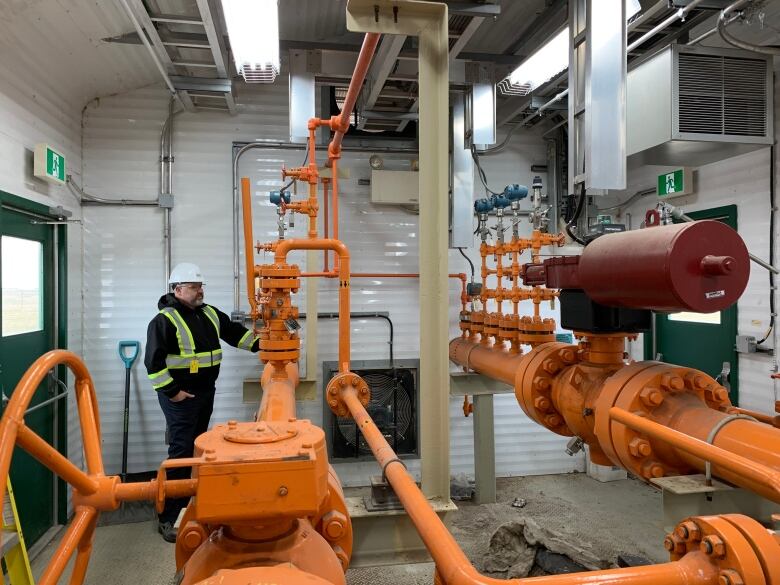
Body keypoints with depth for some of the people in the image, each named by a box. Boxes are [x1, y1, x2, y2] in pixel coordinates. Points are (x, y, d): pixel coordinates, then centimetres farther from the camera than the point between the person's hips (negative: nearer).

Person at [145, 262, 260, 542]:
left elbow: (234, 332, 19)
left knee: (197, 448, 17)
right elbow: (153, 361, -17)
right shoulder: (165, 320, -13)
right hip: (180, 396, -8)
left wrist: (259, 343, 6)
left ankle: (189, 503, 32)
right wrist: (172, 391, -17)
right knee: (181, 452, -8)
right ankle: (168, 518, 0)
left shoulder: (210, 314, 9)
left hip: (205, 393, 8)